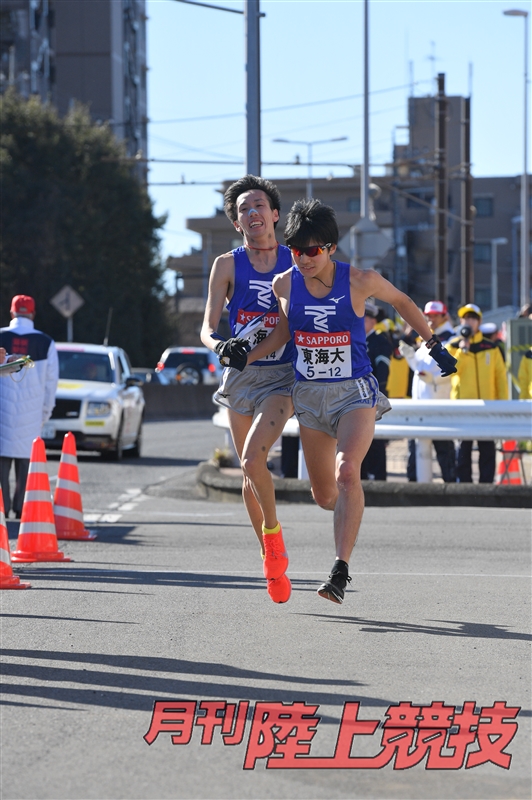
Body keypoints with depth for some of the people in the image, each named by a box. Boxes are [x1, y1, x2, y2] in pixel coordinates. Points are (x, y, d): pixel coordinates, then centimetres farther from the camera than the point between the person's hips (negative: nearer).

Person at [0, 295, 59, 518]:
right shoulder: (45, 343, 1)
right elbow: (51, 381, 5)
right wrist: (46, 411, 14)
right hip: (31, 411, 1)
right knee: (26, 457, 5)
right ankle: (22, 506, 2)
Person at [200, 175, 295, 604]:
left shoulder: (295, 262, 3)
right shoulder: (228, 265, 3)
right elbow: (208, 327, -1)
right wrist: (220, 345, -21)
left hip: (281, 376, -2)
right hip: (240, 373, 2)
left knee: (253, 459, -23)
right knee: (250, 471, 8)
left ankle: (273, 531, -1)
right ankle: (271, 558, 24)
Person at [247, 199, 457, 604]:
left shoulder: (360, 281, -12)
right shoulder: (285, 284, -3)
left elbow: (401, 301, 8)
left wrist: (435, 345, 14)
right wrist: (247, 356, 3)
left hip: (355, 392, -4)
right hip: (309, 394, 4)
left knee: (347, 472, -27)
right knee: (324, 495, 10)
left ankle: (340, 571, -28)